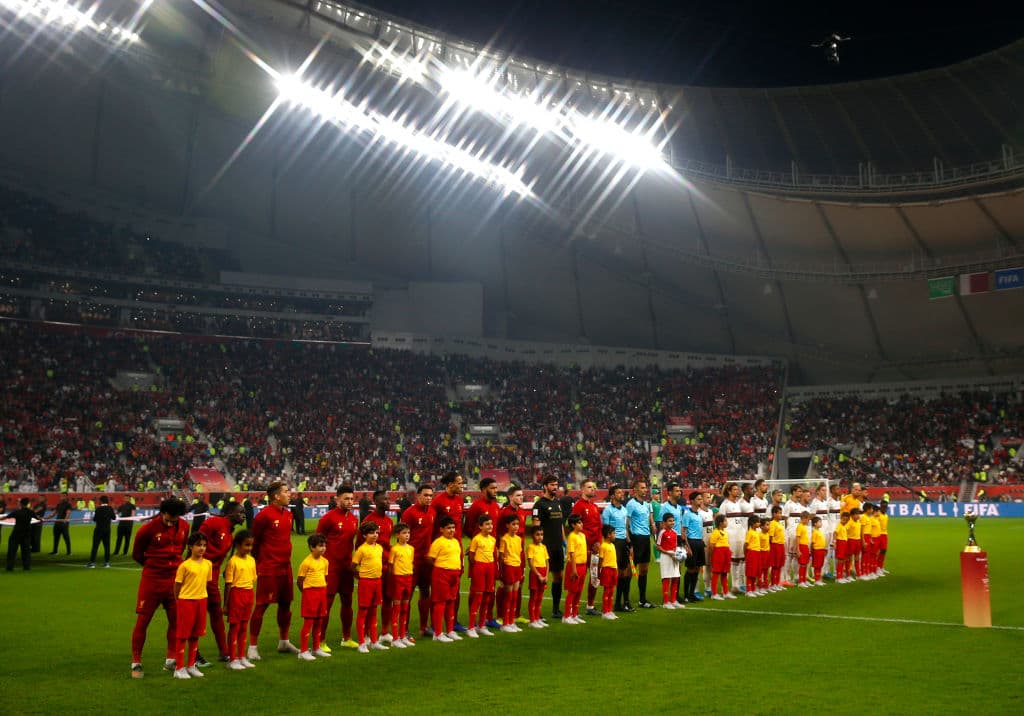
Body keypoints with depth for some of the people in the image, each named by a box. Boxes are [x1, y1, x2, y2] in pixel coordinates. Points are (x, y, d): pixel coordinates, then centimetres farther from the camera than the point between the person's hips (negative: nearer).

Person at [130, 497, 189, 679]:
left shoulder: (184, 526, 0)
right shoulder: (148, 529, -13)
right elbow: (137, 554, 1)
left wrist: (173, 564, 12)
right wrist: (153, 565, 8)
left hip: (174, 578, 4)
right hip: (152, 579, -4)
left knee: (176, 620, 8)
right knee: (142, 620, 0)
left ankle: (171, 660, 21)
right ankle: (136, 663, 11)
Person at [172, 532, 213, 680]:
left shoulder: (208, 564, 4)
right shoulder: (184, 565, -12)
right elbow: (177, 586, -5)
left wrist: (202, 598, 11)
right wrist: (179, 603, 0)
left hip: (201, 601, 5)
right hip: (186, 601, -5)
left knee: (195, 634, 12)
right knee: (183, 635, 2)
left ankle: (191, 666, 23)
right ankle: (179, 668, 9)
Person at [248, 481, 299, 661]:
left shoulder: (288, 514, 10)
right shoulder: (264, 515, -14)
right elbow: (254, 540, -7)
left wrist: (285, 556, 14)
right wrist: (258, 561, 0)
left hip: (285, 566, 8)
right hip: (268, 568, -8)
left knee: (286, 604, 14)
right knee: (261, 605, -3)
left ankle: (283, 642, 28)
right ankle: (253, 646, 5)